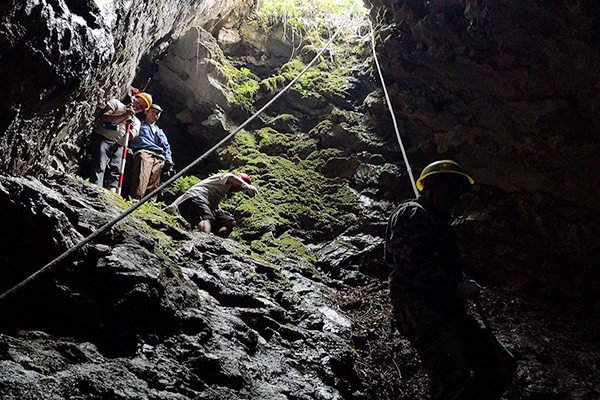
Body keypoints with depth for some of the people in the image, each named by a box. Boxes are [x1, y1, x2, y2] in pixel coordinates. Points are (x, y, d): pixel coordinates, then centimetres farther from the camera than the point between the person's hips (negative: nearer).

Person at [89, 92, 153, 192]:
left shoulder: (136, 122, 27)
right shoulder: (116, 104, 17)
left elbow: (131, 137, 10)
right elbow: (104, 117, 0)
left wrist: (131, 128, -10)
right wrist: (124, 116, -2)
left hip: (118, 146, 4)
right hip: (102, 138, -4)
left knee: (115, 173, -12)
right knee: (99, 168, -19)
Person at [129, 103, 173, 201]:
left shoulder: (160, 132, 39)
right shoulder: (140, 125, 25)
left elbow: (167, 148, 29)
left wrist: (169, 162, 12)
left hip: (159, 158, 5)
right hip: (144, 153, -4)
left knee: (153, 186, -15)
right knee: (141, 179, -29)